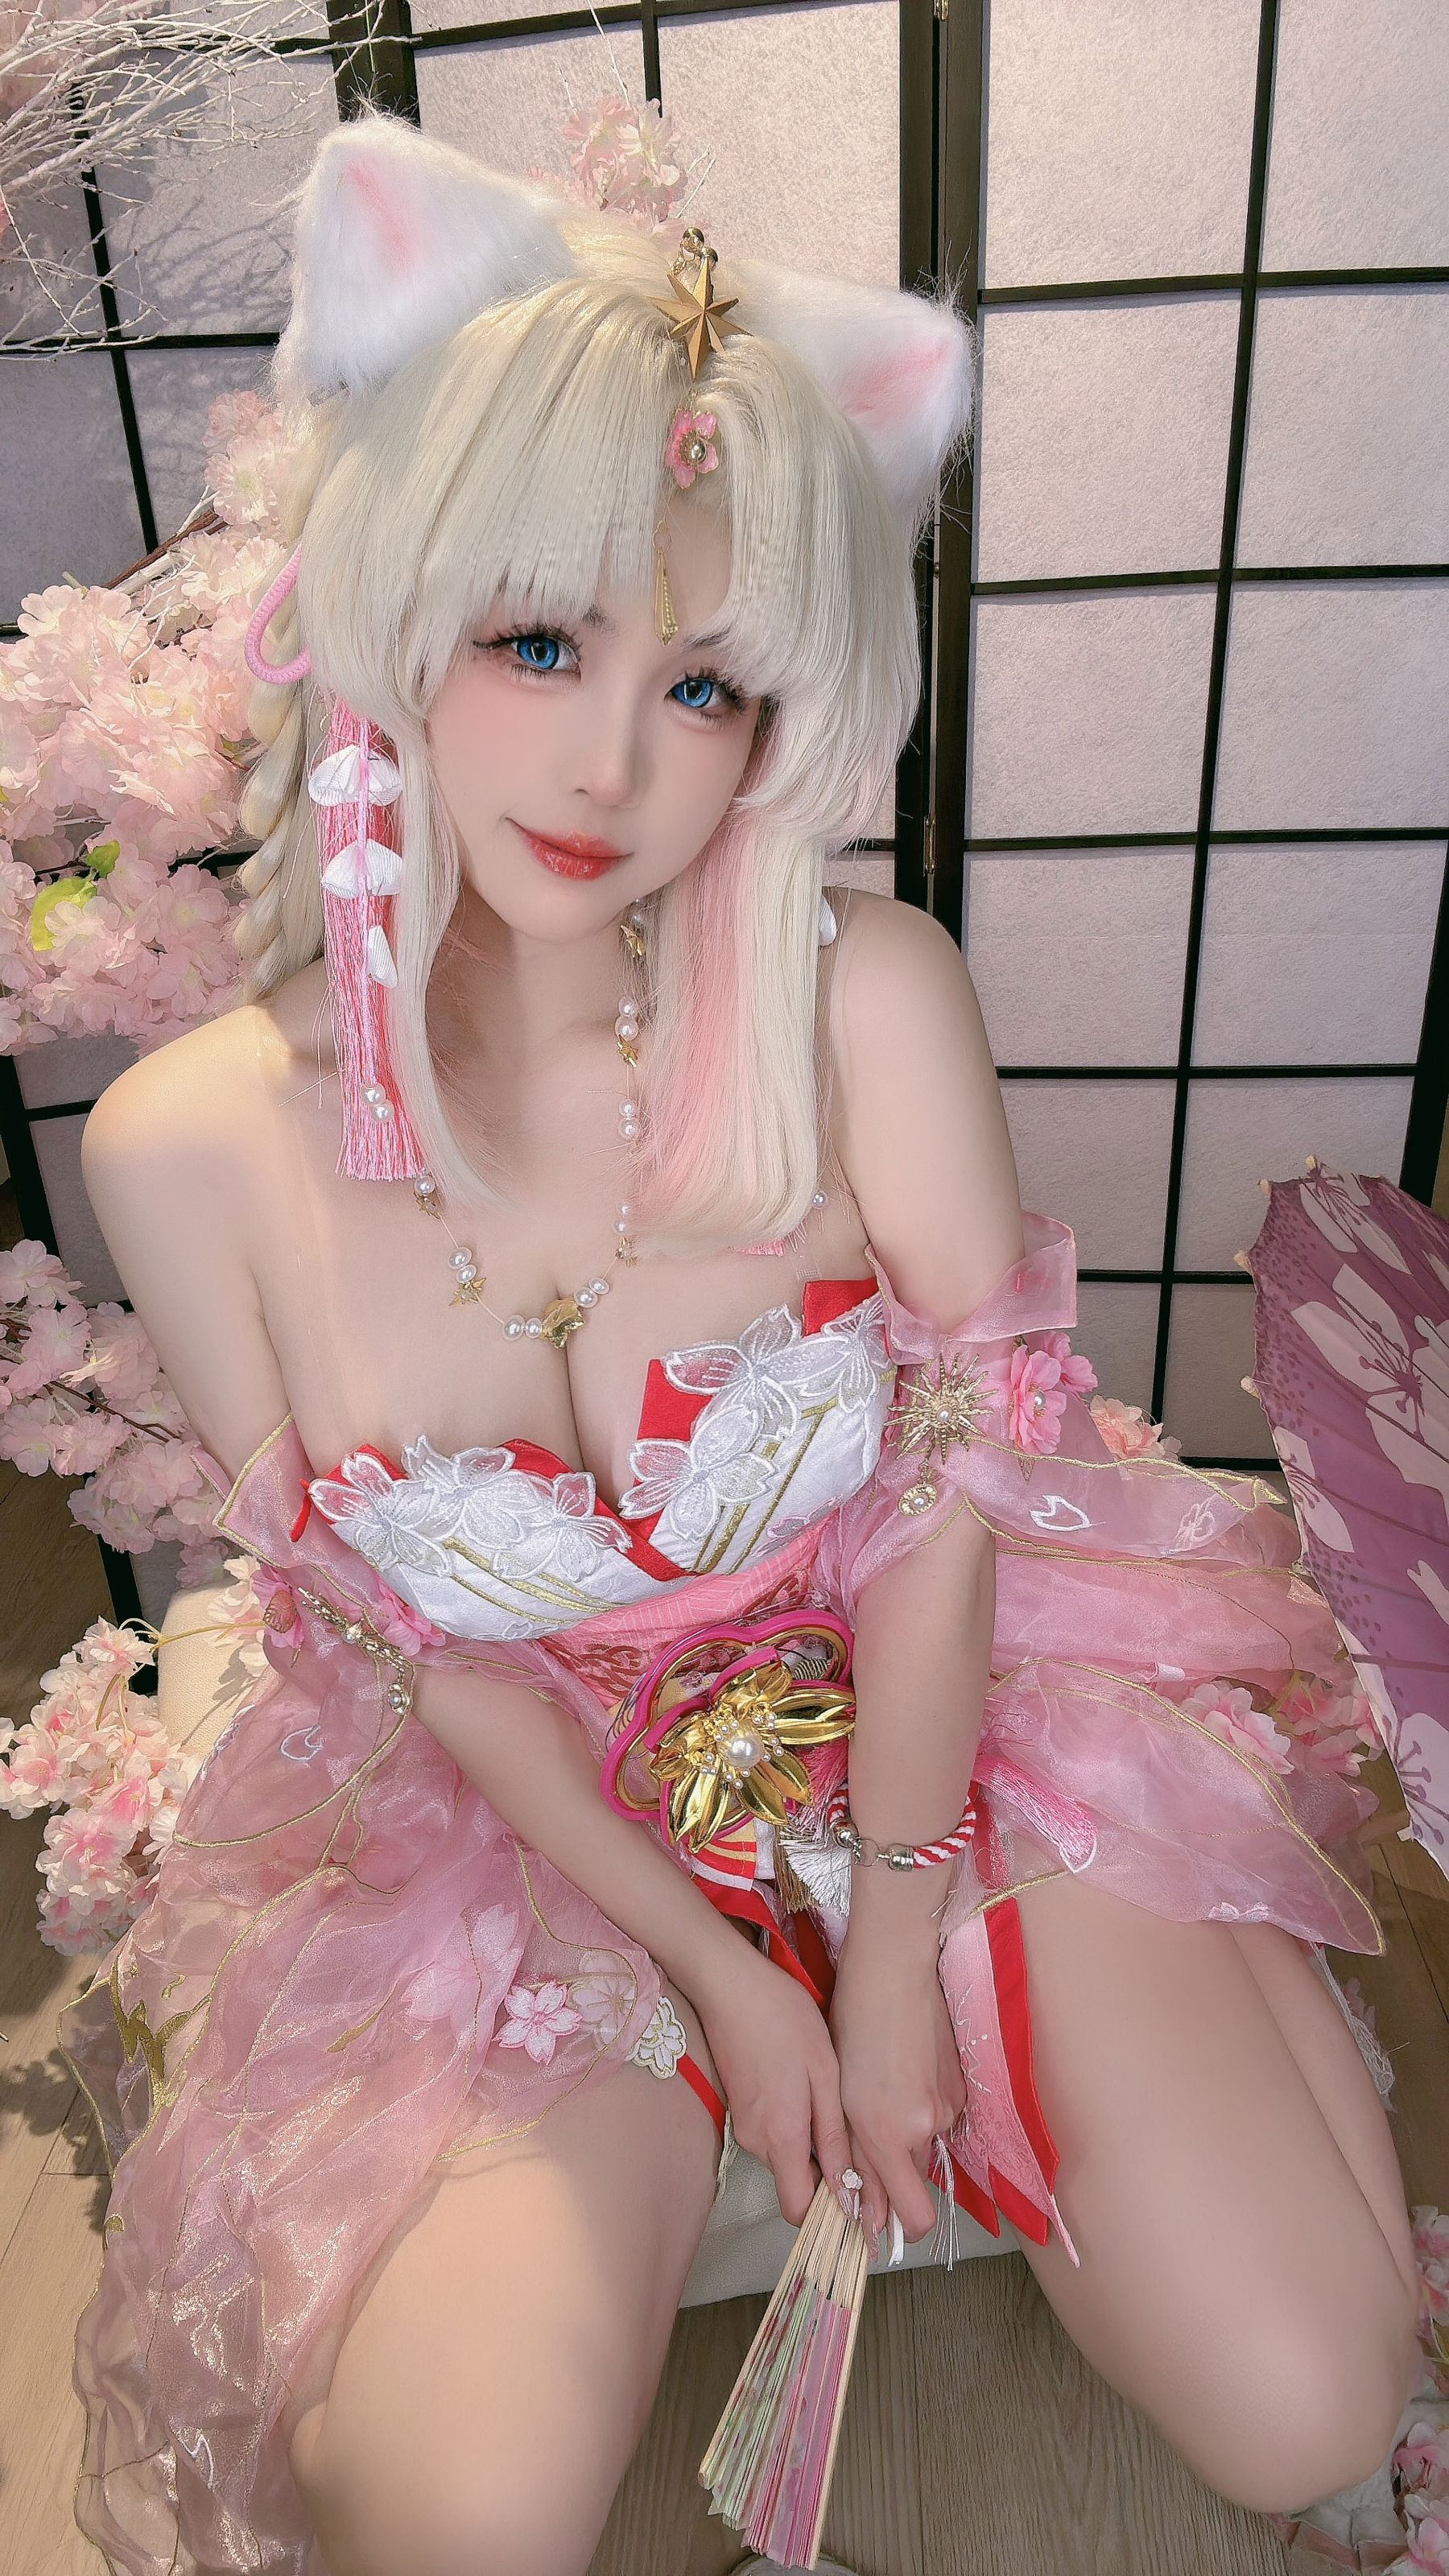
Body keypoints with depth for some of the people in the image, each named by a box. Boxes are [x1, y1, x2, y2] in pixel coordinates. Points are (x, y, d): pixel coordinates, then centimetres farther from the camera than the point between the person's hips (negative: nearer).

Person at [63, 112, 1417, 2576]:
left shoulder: (872, 1007, -20)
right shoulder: (189, 1142, -17)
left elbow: (952, 1478, -11)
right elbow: (401, 1643, -7)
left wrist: (895, 1932, -6)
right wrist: (712, 1962, -6)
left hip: (943, 1692, 0)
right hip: (519, 1801, 1)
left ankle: (1216, 1978, 27)